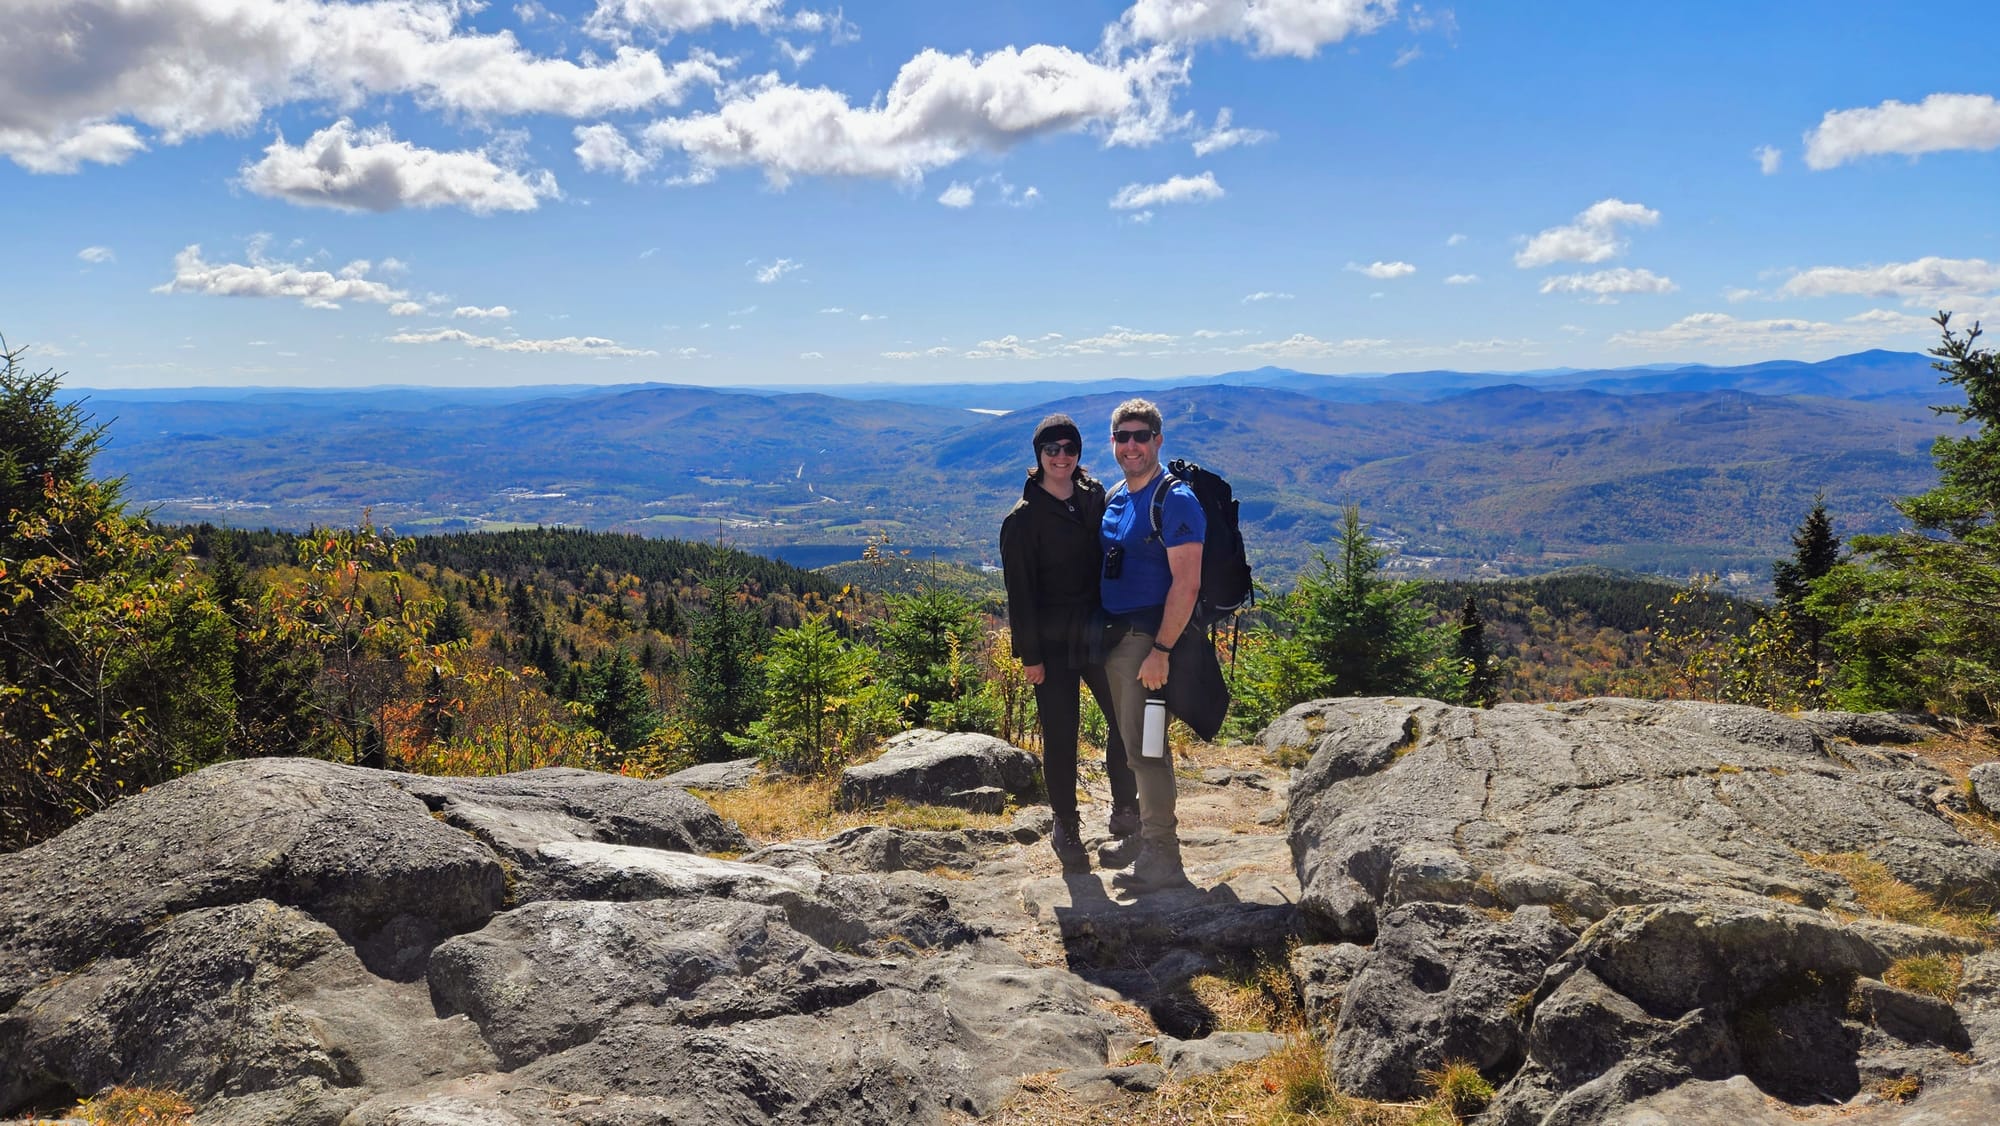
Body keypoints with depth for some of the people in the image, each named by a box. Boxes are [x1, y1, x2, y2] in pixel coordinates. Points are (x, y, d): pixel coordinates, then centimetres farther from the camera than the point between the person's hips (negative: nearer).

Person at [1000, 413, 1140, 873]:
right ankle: (1065, 827, 19)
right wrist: (1029, 655, -10)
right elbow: (1020, 592, -8)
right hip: (1054, 645, -4)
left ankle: (1125, 812, 27)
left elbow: (1112, 561, 12)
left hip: (1100, 633, 4)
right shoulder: (1023, 519, -7)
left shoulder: (1096, 498, 5)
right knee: (1060, 736, 4)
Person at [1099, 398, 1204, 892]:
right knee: (1134, 742, 15)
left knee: (1143, 747, -6)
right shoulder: (1113, 498, 13)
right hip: (1116, 636, 8)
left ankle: (1161, 859, 2)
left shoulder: (1174, 500, -12)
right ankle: (1145, 831, 27)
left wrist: (1160, 650, -23)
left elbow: (1187, 583, -19)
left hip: (1149, 638, -8)